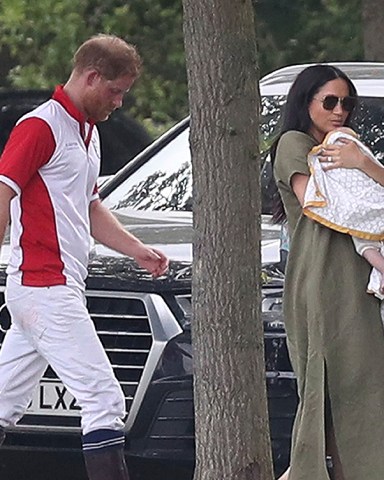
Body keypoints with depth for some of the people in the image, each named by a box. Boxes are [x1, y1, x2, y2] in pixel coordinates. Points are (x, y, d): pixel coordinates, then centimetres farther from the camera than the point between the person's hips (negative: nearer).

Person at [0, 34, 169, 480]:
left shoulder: (86, 132, 19)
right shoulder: (40, 126, -11)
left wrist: (137, 250, 17)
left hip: (56, 289, 10)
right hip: (45, 288, -10)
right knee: (104, 397, -12)